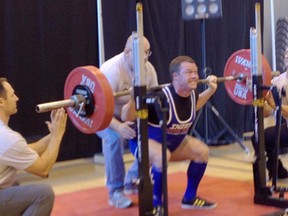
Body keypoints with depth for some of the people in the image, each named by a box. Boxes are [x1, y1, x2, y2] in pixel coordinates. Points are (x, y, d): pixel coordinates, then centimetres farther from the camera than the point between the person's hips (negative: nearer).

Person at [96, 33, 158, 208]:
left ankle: (132, 181, 9)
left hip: (130, 114, 7)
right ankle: (116, 191, -19)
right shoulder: (112, 70, -34)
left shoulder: (148, 69, -13)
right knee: (115, 138, -35)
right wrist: (118, 126, -55)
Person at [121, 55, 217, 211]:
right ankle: (155, 205, -19)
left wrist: (211, 89, 10)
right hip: (145, 140, -8)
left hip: (173, 141, 8)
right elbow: (126, 117, -32)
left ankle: (190, 198, 13)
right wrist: (134, 98, -49)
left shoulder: (192, 94, -11)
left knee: (202, 151, -2)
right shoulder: (160, 98, -35)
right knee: (162, 156, -37)